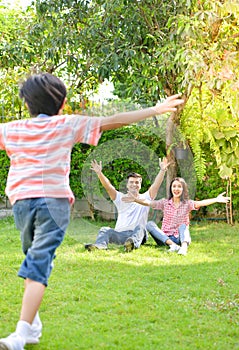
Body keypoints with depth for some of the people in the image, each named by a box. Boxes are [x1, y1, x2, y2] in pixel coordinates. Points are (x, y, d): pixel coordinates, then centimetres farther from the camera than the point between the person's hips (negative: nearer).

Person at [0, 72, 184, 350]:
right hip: (54, 200, -3)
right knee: (39, 265, -8)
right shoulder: (68, 125, 5)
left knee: (34, 260, 21)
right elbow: (113, 121, 3)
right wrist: (154, 110, 7)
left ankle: (33, 326, 23)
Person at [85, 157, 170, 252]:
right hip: (120, 234, 2)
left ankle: (133, 243, -62)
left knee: (140, 227, -31)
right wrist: (99, 173, -14)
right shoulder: (121, 198, 16)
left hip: (138, 234, -1)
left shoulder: (145, 198, 14)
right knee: (105, 230, -21)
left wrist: (162, 170, -14)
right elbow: (108, 187, 1)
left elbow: (156, 185, 0)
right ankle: (100, 245, -52)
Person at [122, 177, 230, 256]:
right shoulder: (165, 203, 6)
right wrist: (136, 199, -26)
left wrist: (216, 200, -36)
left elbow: (200, 203, -18)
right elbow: (149, 203, -8)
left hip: (181, 237, -1)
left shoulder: (187, 204, 1)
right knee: (150, 224, -19)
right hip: (165, 238, 1)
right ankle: (173, 245, -39)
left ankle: (184, 247, -53)